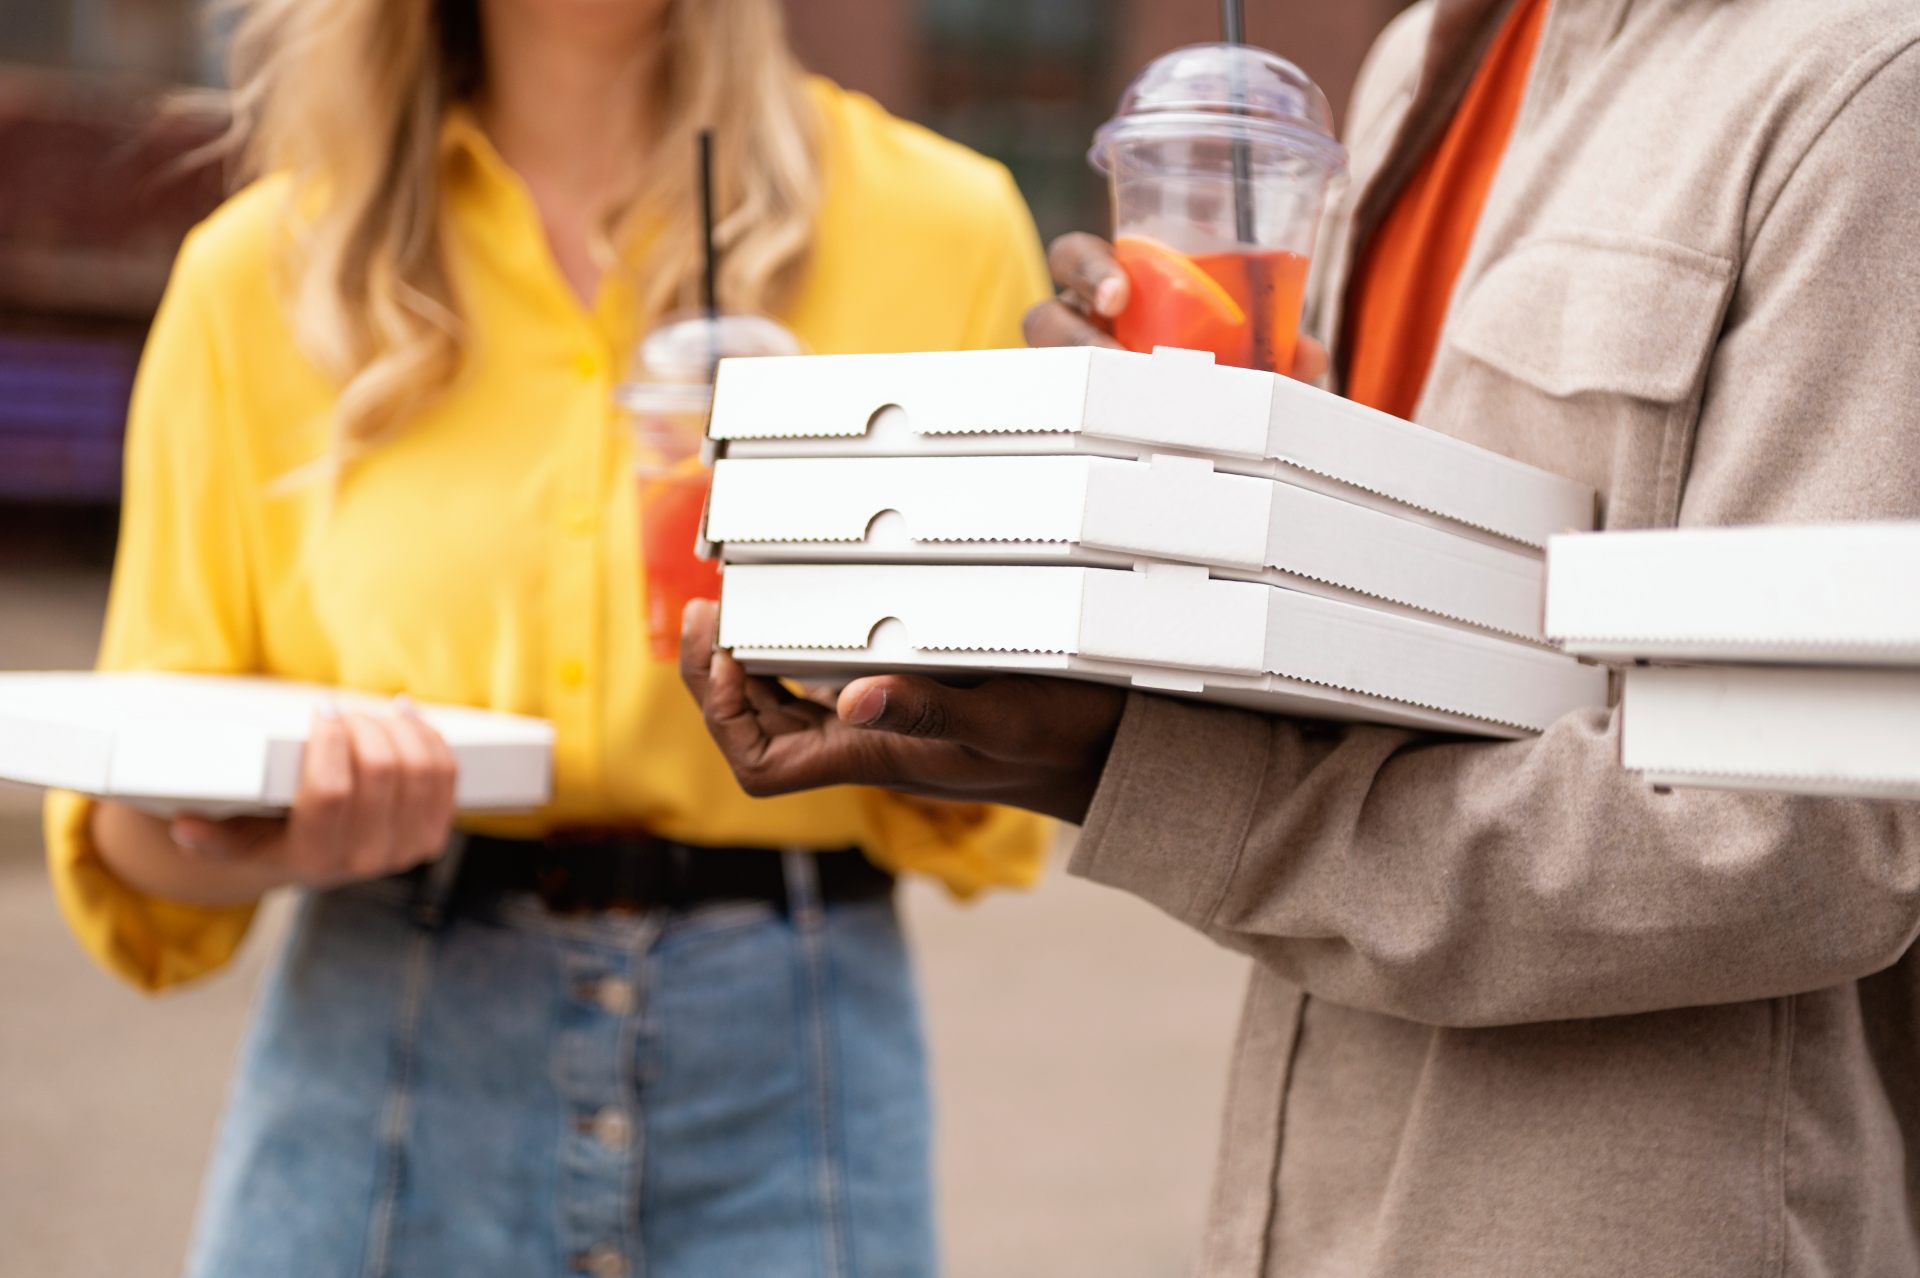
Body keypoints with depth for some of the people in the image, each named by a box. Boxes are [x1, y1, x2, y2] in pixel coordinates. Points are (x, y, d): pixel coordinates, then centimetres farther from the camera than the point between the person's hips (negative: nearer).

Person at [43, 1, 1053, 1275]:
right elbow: (127, 844, 5)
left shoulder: (939, 229, 1)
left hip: (784, 1079, 0)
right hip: (379, 1071, 1)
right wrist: (258, 832, -17)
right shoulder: (257, 268, 3)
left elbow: (987, 804, 3)